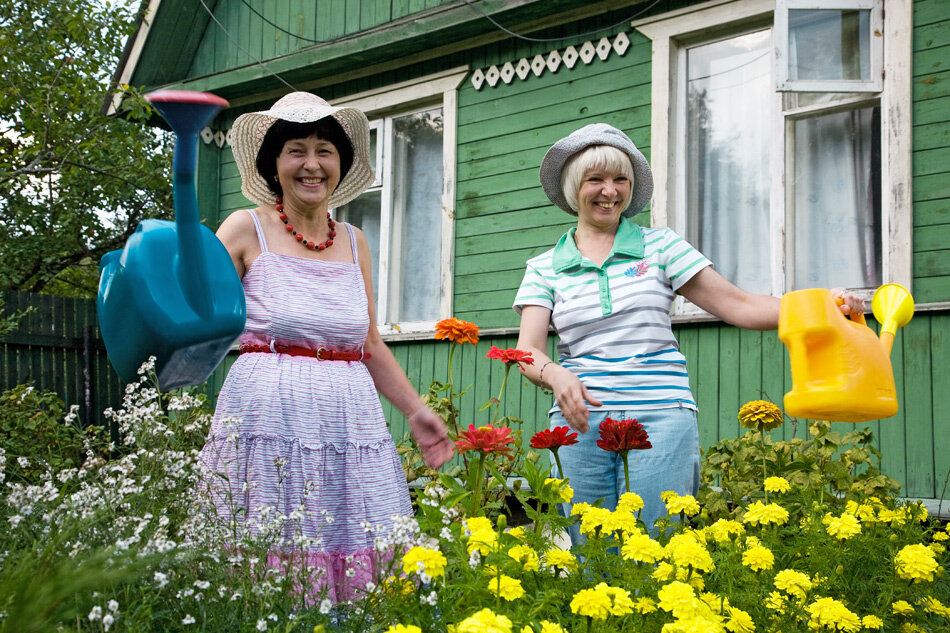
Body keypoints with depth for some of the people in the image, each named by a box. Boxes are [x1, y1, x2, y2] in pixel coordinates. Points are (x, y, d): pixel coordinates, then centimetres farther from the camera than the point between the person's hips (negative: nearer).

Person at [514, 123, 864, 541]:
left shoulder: (660, 247, 9)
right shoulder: (544, 268, 10)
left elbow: (737, 306, 5)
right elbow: (528, 351, 0)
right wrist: (556, 376, -24)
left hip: (660, 414, -1)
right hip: (580, 420, 1)